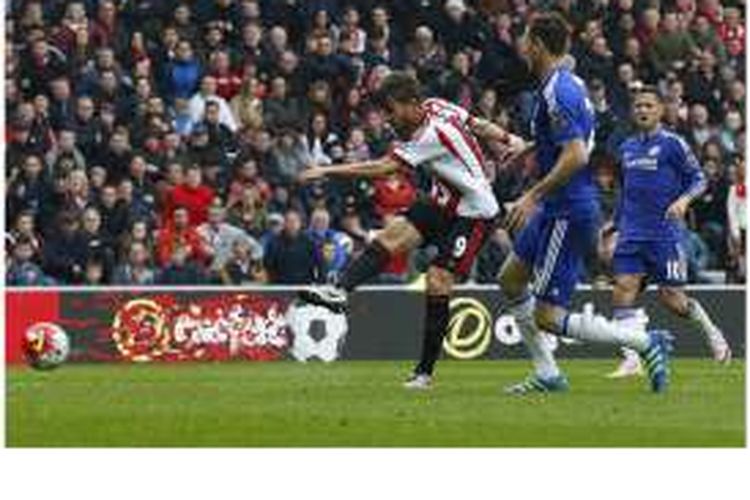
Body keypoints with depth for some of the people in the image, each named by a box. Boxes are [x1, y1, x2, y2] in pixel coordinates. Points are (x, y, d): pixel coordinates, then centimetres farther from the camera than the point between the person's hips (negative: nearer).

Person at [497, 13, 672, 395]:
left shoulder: (557, 92, -20)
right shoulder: (571, 82, 10)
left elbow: (576, 156, -28)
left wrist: (533, 196, -23)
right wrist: (531, 148, 27)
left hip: (569, 213, -10)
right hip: (557, 209, 10)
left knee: (546, 316, -8)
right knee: (510, 281, 19)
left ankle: (645, 342, -8)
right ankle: (547, 374, 21)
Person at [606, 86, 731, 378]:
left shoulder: (673, 144, -3)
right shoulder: (627, 148, 13)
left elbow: (699, 179, -1)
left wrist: (684, 200, -19)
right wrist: (615, 224, 23)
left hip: (665, 234, -5)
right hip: (632, 234, 5)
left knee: (671, 298, -4)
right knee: (623, 288, -12)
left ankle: (709, 330, 25)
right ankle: (631, 360, -13)